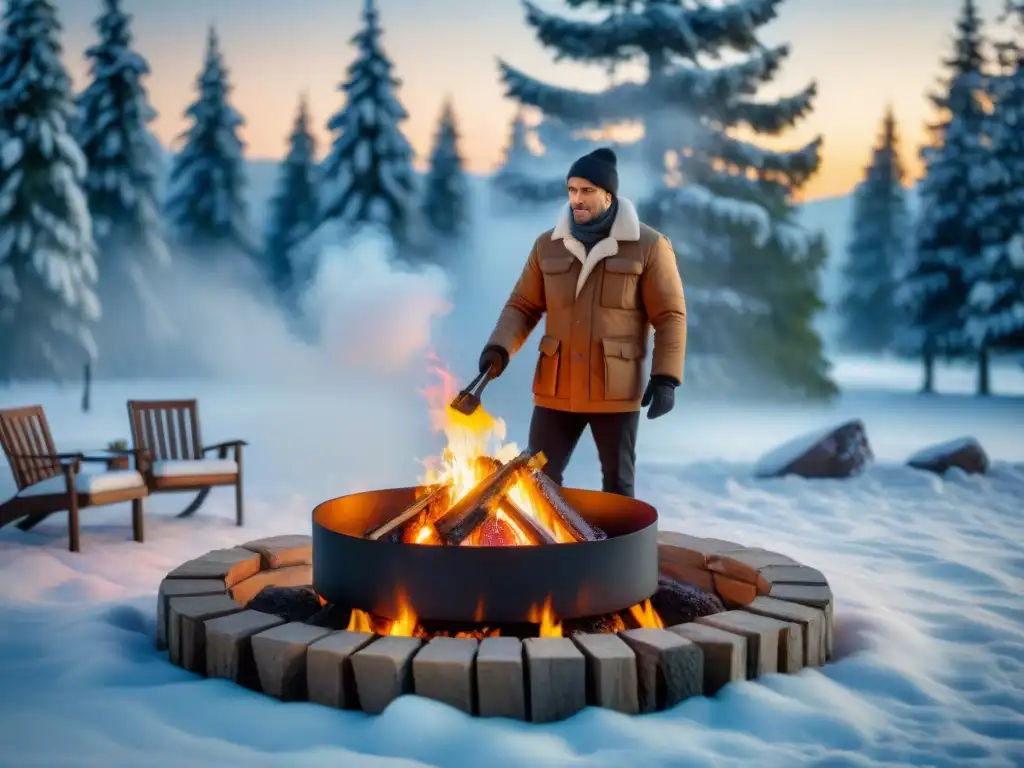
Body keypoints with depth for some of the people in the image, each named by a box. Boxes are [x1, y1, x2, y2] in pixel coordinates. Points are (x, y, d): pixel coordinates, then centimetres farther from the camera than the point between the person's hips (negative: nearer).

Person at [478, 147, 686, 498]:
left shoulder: (648, 246, -4)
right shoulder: (548, 245, 6)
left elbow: (670, 315, -5)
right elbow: (523, 306, 9)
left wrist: (666, 377, -14)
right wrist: (499, 347, -9)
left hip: (616, 390, -3)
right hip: (556, 387, 3)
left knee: (618, 482, 10)